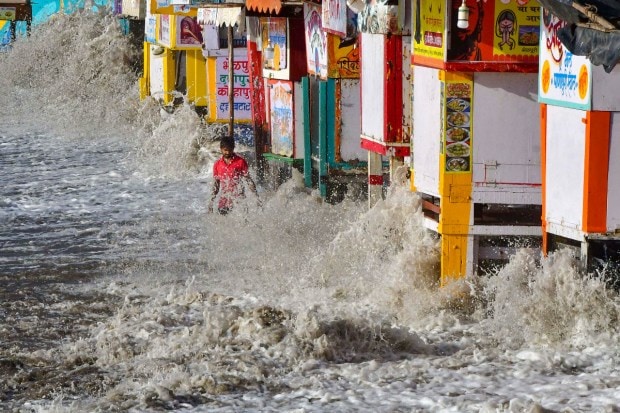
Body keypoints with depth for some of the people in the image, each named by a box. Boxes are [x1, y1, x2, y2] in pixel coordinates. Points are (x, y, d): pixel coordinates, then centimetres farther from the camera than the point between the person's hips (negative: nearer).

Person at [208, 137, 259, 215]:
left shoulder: (240, 162, -2)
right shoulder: (217, 164, 9)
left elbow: (248, 180, -1)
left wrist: (256, 197, -6)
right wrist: (211, 202, 14)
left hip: (238, 200, -4)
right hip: (223, 201, 4)